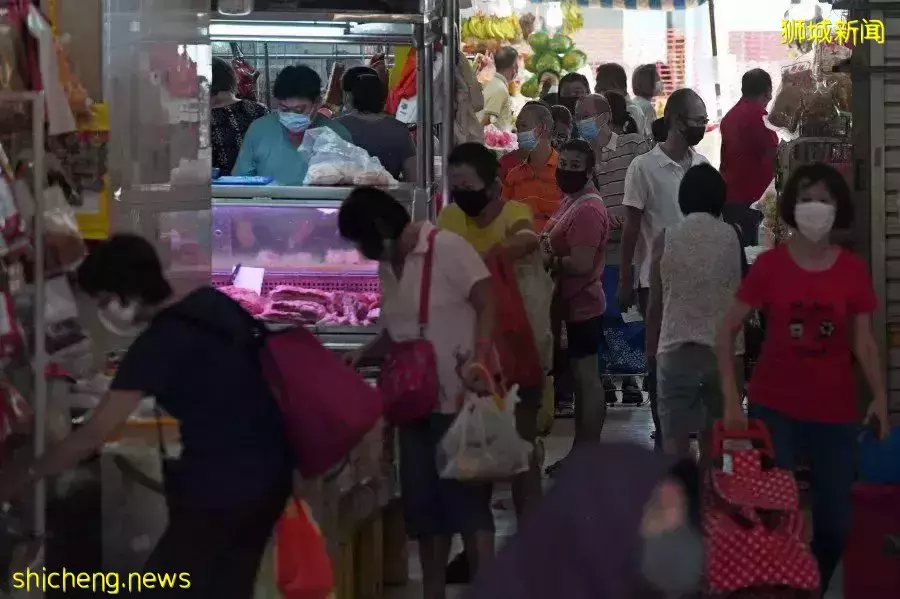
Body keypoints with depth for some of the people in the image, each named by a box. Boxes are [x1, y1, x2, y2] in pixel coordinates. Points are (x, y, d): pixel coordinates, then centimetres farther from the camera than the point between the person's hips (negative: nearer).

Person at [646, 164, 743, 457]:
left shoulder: (666, 239, -2)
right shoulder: (732, 237, 0)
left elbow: (655, 304, 1)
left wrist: (651, 348, 12)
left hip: (677, 348, -2)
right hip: (725, 348, 2)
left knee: (675, 436, -1)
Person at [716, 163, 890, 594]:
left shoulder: (853, 271, -2)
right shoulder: (769, 265, -6)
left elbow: (863, 341, 2)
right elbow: (728, 331, -1)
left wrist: (879, 397, -12)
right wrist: (731, 397, -9)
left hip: (835, 413, 2)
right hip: (774, 408, -2)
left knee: (835, 523, 8)